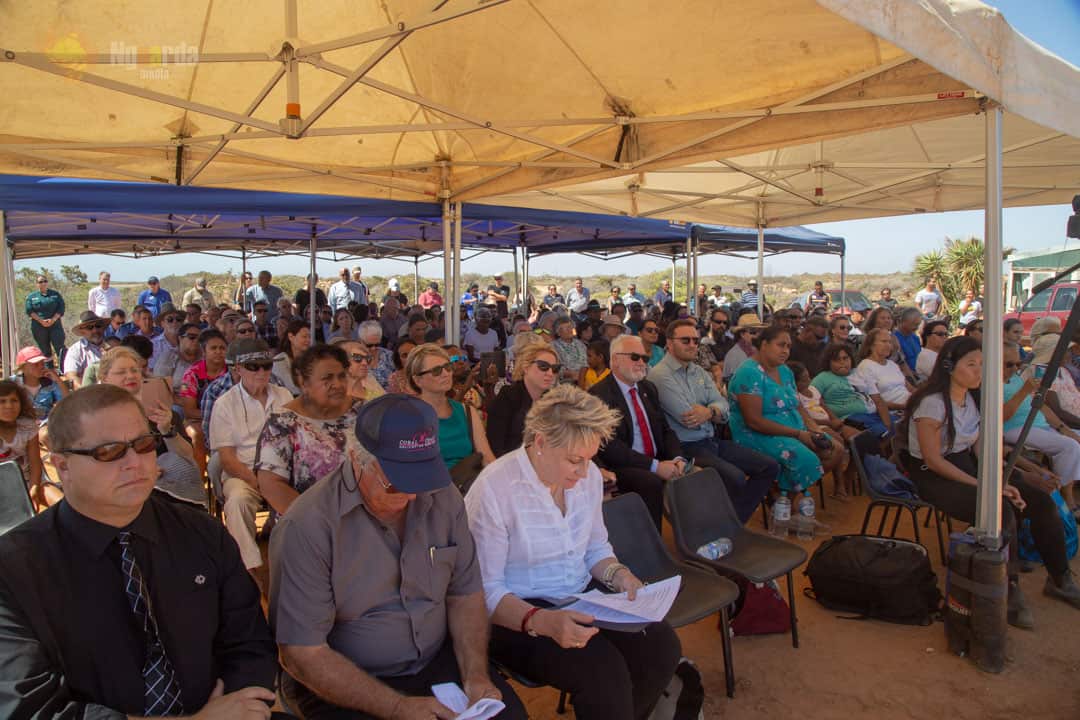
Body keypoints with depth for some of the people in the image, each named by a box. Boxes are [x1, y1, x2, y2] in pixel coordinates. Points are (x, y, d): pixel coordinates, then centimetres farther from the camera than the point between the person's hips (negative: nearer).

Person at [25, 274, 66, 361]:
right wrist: (41, 321, -13)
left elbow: (61, 308, 1)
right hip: (39, 327, 1)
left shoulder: (55, 294, 8)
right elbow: (29, 311, -1)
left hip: (55, 325, 0)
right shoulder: (31, 296, 7)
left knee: (60, 347, -8)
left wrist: (53, 319, -13)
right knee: (45, 350, 6)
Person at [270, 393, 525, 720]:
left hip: (437, 663, 3)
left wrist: (475, 675, -10)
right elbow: (304, 653, -17)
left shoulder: (444, 499, -5)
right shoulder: (307, 527, -19)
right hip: (344, 685, -2)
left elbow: (465, 594, 3)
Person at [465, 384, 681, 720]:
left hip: (583, 596, 7)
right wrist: (542, 621, -34)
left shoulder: (588, 475, 0)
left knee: (661, 645, -12)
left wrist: (619, 575, -8)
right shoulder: (493, 490, -22)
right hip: (518, 615, -6)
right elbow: (485, 590, -20)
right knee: (604, 673, -28)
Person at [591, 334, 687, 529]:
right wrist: (655, 466, -20)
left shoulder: (649, 388, 17)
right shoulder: (598, 394, -8)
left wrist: (677, 459, -6)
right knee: (653, 483, -33)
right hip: (621, 467, -7)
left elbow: (666, 430, 15)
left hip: (659, 463, 7)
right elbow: (609, 445, -17)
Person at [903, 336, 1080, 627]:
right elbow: (934, 460, -21)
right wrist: (982, 485, -23)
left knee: (1041, 501, -4)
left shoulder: (973, 399, 7)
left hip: (967, 466, 8)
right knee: (1001, 510, -28)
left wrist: (1002, 481, -8)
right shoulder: (933, 403, -19)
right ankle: (1009, 592, -9)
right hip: (933, 476, -8)